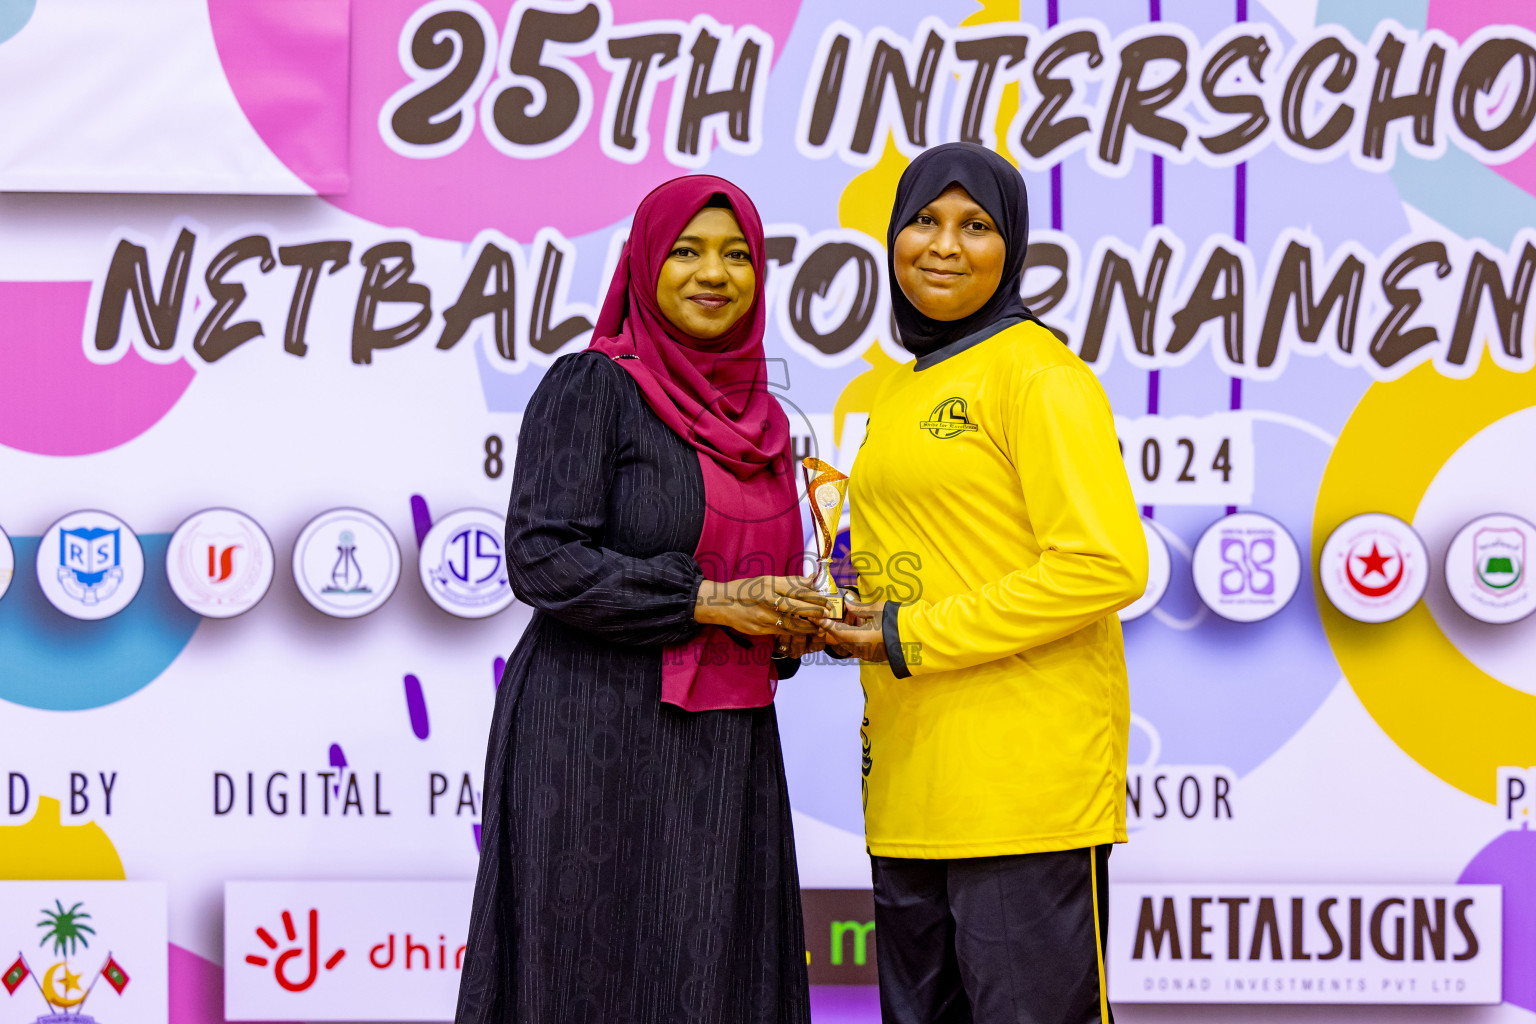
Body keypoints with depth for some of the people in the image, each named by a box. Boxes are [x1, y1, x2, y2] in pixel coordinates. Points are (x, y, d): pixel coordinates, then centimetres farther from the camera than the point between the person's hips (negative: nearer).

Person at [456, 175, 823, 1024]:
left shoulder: (758, 420, 14)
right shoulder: (590, 387, -6)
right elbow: (541, 559, -16)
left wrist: (790, 627, 2)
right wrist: (709, 601, -18)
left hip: (725, 754, 7)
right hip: (600, 745, -6)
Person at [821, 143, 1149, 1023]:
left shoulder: (1037, 373, -7)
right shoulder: (908, 390, 20)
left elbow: (1106, 564, -17)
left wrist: (916, 636, -14)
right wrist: (845, 612, 7)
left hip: (1025, 778, -9)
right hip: (912, 781, 9)